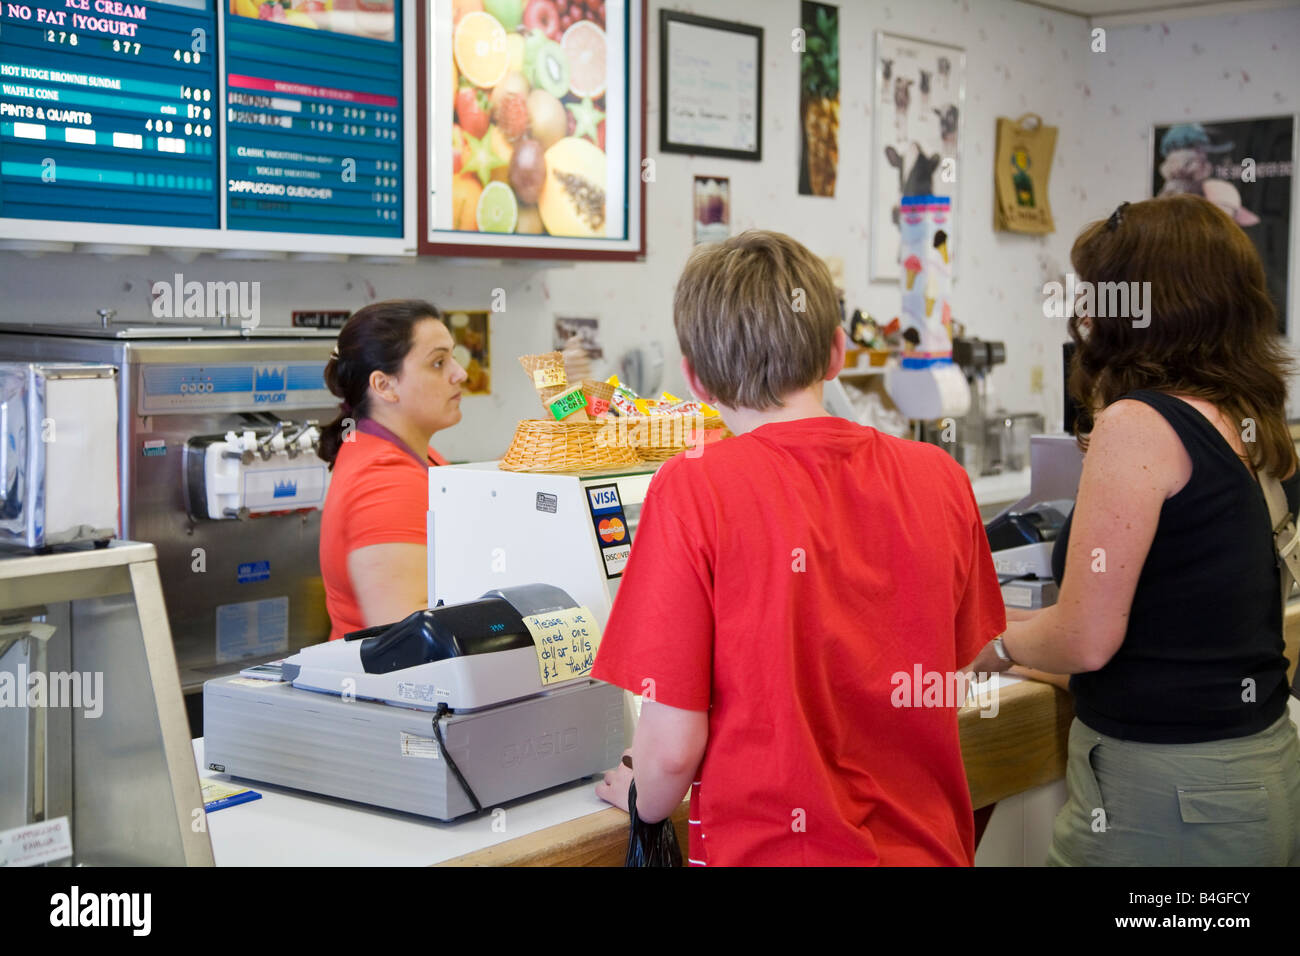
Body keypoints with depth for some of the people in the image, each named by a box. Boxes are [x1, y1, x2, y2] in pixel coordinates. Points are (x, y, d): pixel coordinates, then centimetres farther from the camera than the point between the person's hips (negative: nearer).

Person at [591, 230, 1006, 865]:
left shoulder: (694, 489, -17)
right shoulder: (939, 479, -4)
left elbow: (672, 746, -15)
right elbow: (954, 689, 8)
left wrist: (639, 796, 6)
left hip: (771, 848, -4)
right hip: (928, 845, 5)